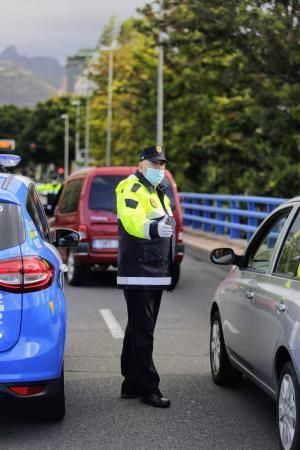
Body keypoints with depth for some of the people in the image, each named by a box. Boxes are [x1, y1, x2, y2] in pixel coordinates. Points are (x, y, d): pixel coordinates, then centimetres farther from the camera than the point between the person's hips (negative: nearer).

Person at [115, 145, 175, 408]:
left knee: (138, 331, 14)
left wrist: (168, 271, 29)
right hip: (138, 274, -10)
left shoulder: (159, 193, 21)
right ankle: (148, 389, -8)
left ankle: (131, 384, 20)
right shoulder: (132, 189, -9)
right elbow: (132, 221, -29)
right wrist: (153, 228, -50)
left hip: (156, 274, 10)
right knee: (142, 333, -9)